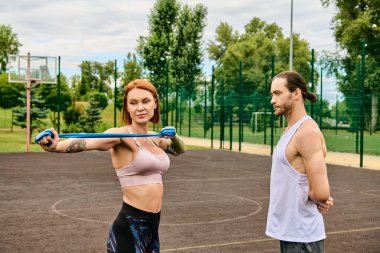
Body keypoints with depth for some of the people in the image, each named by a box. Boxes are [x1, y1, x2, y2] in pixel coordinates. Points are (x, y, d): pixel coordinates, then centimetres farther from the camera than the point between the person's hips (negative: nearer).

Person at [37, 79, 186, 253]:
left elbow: (179, 150, 28)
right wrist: (55, 146, -53)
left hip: (152, 225, 8)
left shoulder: (155, 139, 9)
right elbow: (89, 143, -32)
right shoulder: (121, 135, -13)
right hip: (130, 226, -7)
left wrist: (173, 136, 4)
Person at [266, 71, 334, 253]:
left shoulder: (307, 132, -19)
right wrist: (317, 198, 1)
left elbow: (321, 193, -26)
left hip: (301, 235, -9)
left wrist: (314, 198, -4)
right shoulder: (290, 130, 10)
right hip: (288, 230, 9)